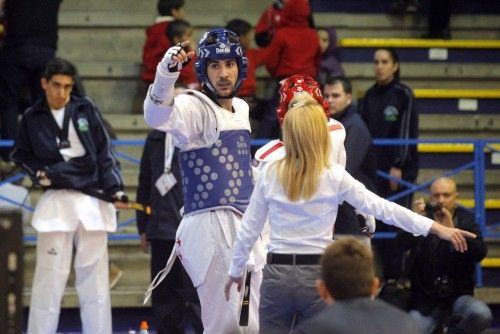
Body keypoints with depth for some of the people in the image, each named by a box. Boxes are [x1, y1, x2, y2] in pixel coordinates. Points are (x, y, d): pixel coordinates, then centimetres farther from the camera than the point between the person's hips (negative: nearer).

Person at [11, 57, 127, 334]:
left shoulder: (86, 109, 3)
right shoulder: (32, 118, 4)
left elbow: (105, 153, 4)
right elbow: (20, 155, 16)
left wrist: (115, 188, -5)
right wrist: (37, 172, -3)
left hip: (92, 201, 1)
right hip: (56, 201, -1)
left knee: (94, 273, 4)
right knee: (50, 273, -4)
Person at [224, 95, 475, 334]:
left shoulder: (270, 175, -1)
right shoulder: (334, 177, -7)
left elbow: (248, 229, 5)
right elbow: (382, 207, -8)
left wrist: (235, 271, 19)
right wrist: (436, 228, -6)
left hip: (277, 272, 1)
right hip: (316, 272, -1)